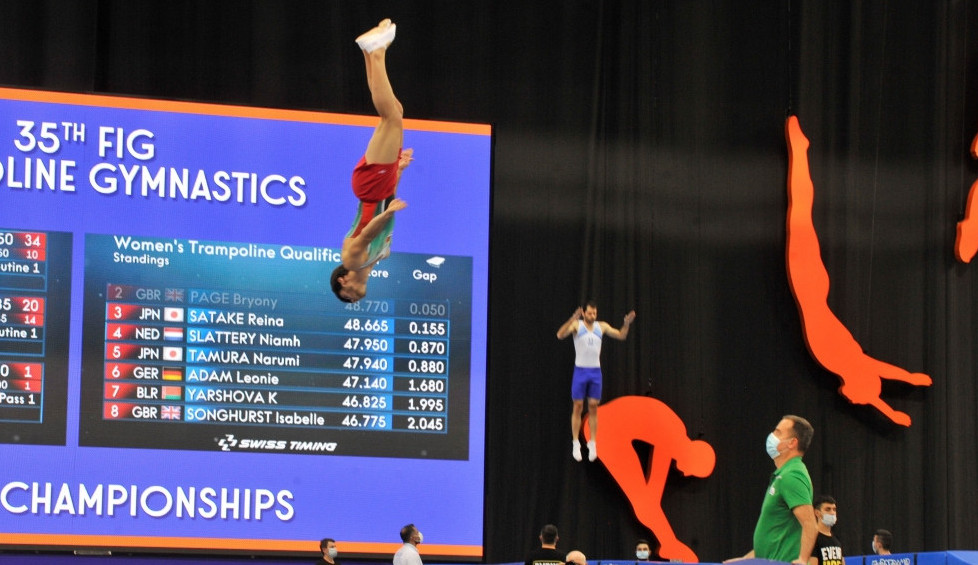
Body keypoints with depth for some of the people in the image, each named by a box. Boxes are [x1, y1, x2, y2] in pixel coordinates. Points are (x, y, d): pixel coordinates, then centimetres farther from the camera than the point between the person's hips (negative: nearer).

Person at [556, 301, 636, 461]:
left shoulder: (602, 326, 6)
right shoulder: (577, 325, -5)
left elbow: (621, 336, 8)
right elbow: (560, 335, -22)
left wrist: (626, 323, -12)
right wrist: (572, 319, -37)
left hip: (595, 372, 3)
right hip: (580, 370, -3)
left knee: (593, 407, 3)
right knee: (578, 407, 0)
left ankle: (592, 444, 7)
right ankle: (575, 444, 6)